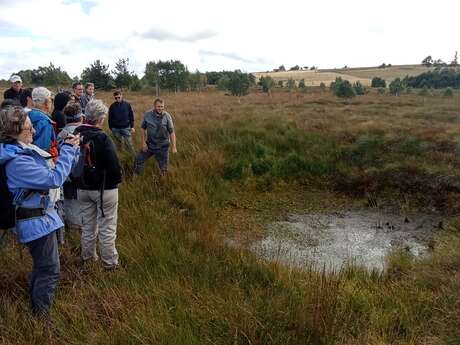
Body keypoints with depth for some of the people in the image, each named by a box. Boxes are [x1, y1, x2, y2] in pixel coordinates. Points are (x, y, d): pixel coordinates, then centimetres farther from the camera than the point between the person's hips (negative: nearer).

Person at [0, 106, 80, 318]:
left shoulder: (26, 150, 6)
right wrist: (68, 150, -19)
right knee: (49, 272, 2)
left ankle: (35, 311, 41)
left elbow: (52, 171, 13)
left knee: (41, 267, 24)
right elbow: (55, 179, -26)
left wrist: (72, 150, -1)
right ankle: (41, 317, 18)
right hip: (37, 222, -10)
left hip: (40, 217, 10)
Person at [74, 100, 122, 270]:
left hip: (83, 188, 6)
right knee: (107, 227, 8)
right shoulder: (102, 138, -22)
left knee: (88, 225, 21)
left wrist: (78, 180, 16)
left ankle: (87, 256, 36)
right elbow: (114, 166, -22)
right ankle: (110, 262, 19)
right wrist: (117, 179, -2)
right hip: (105, 189, -6)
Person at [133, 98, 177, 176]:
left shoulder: (167, 116, -13)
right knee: (138, 160, 12)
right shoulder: (147, 115, -7)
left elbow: (172, 132, -11)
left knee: (163, 168, 9)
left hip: (162, 147, -3)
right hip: (149, 145, 3)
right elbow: (143, 129, 3)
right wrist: (143, 143, -4)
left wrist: (173, 147, -13)